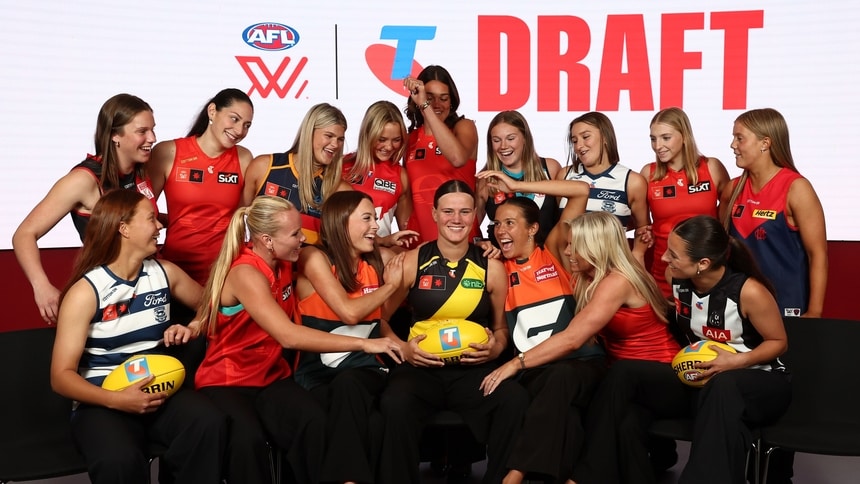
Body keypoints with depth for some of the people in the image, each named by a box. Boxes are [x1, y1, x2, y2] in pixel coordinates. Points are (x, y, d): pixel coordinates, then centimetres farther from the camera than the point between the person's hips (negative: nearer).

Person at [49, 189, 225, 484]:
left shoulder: (164, 272, 6)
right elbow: (62, 375, -10)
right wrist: (117, 400, -25)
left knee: (210, 423, -30)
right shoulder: (85, 292, -8)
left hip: (158, 391, 4)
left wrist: (193, 328, 0)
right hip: (103, 402, -4)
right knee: (120, 460, -38)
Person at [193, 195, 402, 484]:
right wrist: (364, 344, -32)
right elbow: (289, 336, -33)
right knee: (249, 438, -38)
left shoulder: (283, 262, 1)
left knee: (316, 422, -27)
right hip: (227, 383, -6)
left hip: (271, 377, 6)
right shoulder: (245, 274, -23)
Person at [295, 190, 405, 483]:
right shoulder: (314, 258, -4)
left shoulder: (379, 260, 12)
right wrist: (389, 286, 0)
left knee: (348, 384, -34)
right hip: (318, 371, -3)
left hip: (363, 368, 3)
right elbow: (349, 312, -14)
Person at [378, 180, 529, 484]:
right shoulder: (412, 262, 3)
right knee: (395, 403, -36)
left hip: (474, 369, 1)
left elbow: (500, 327, 17)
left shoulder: (491, 267, 6)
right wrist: (403, 349, -9)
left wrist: (495, 349, -5)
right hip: (420, 366, -1)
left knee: (516, 402, -31)